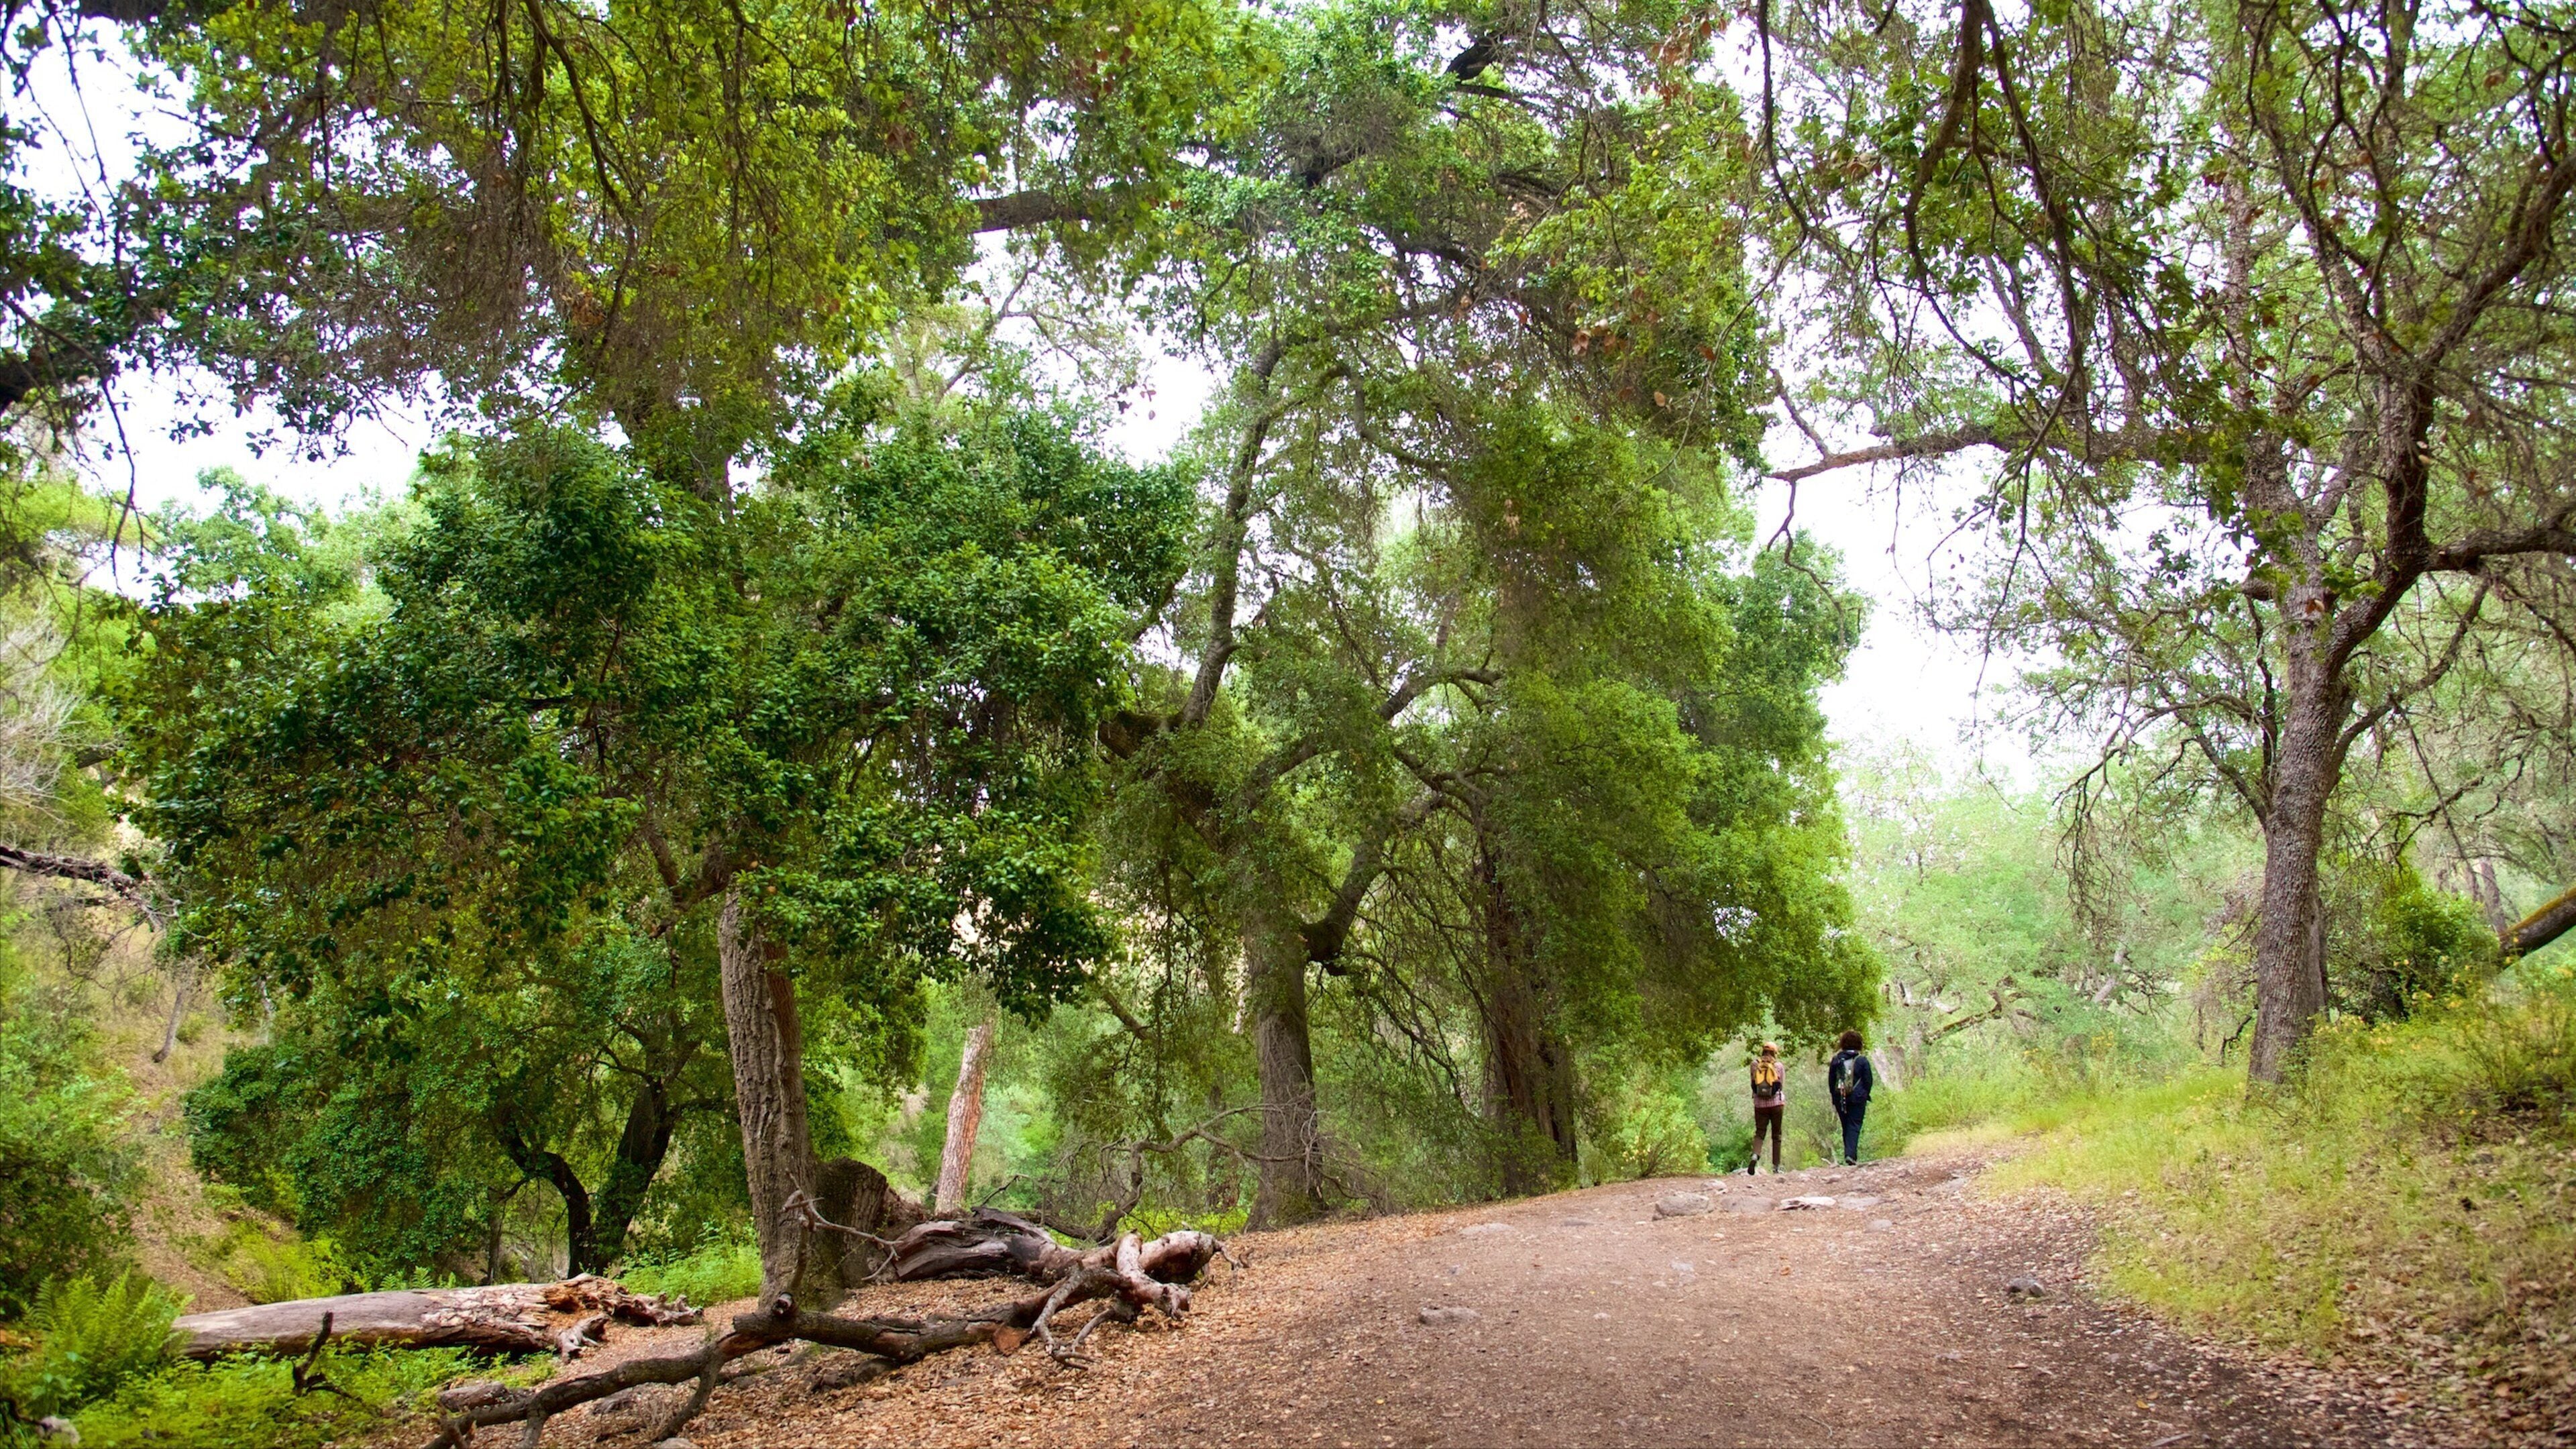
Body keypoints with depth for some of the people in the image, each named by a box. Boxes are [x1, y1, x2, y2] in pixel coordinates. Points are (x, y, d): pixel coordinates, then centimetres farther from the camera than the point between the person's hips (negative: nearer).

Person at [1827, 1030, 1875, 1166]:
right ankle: (1850, 1155, -18)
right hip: (1857, 1099, -3)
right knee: (1854, 1126, -3)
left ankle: (1849, 1154, 14)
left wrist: (1835, 1098, 14)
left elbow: (1831, 1081, 7)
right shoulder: (1862, 1061, -5)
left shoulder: (1836, 1060, 3)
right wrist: (1865, 1095, 13)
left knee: (1846, 1127, 13)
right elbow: (1869, 1081, -1)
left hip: (1840, 1099, 3)